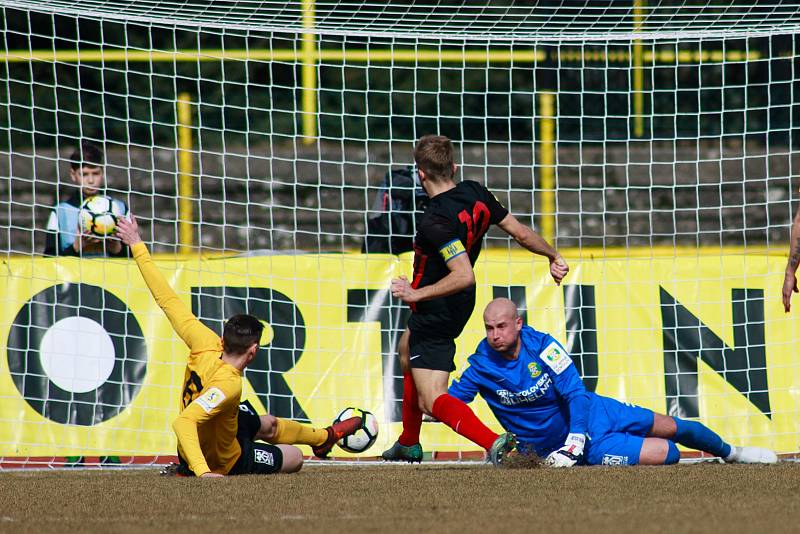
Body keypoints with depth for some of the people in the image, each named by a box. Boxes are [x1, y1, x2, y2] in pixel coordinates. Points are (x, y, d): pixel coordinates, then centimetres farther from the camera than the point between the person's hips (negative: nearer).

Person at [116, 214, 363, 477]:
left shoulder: (205, 345, -27)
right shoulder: (228, 384, -44)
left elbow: (167, 299, -24)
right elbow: (182, 422, -52)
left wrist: (138, 247, -20)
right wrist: (203, 472, -61)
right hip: (223, 460, -7)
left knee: (268, 424, 33)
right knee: (295, 457, 14)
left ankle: (324, 436, 61)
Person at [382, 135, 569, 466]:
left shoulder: (437, 220, -31)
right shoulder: (476, 194, -7)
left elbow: (464, 275, -36)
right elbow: (521, 233, 1)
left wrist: (417, 294, -27)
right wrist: (553, 256, 17)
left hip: (436, 311, -10)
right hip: (460, 305, 10)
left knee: (431, 401, -9)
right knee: (407, 352, 34)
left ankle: (493, 442, -30)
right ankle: (409, 445, 43)